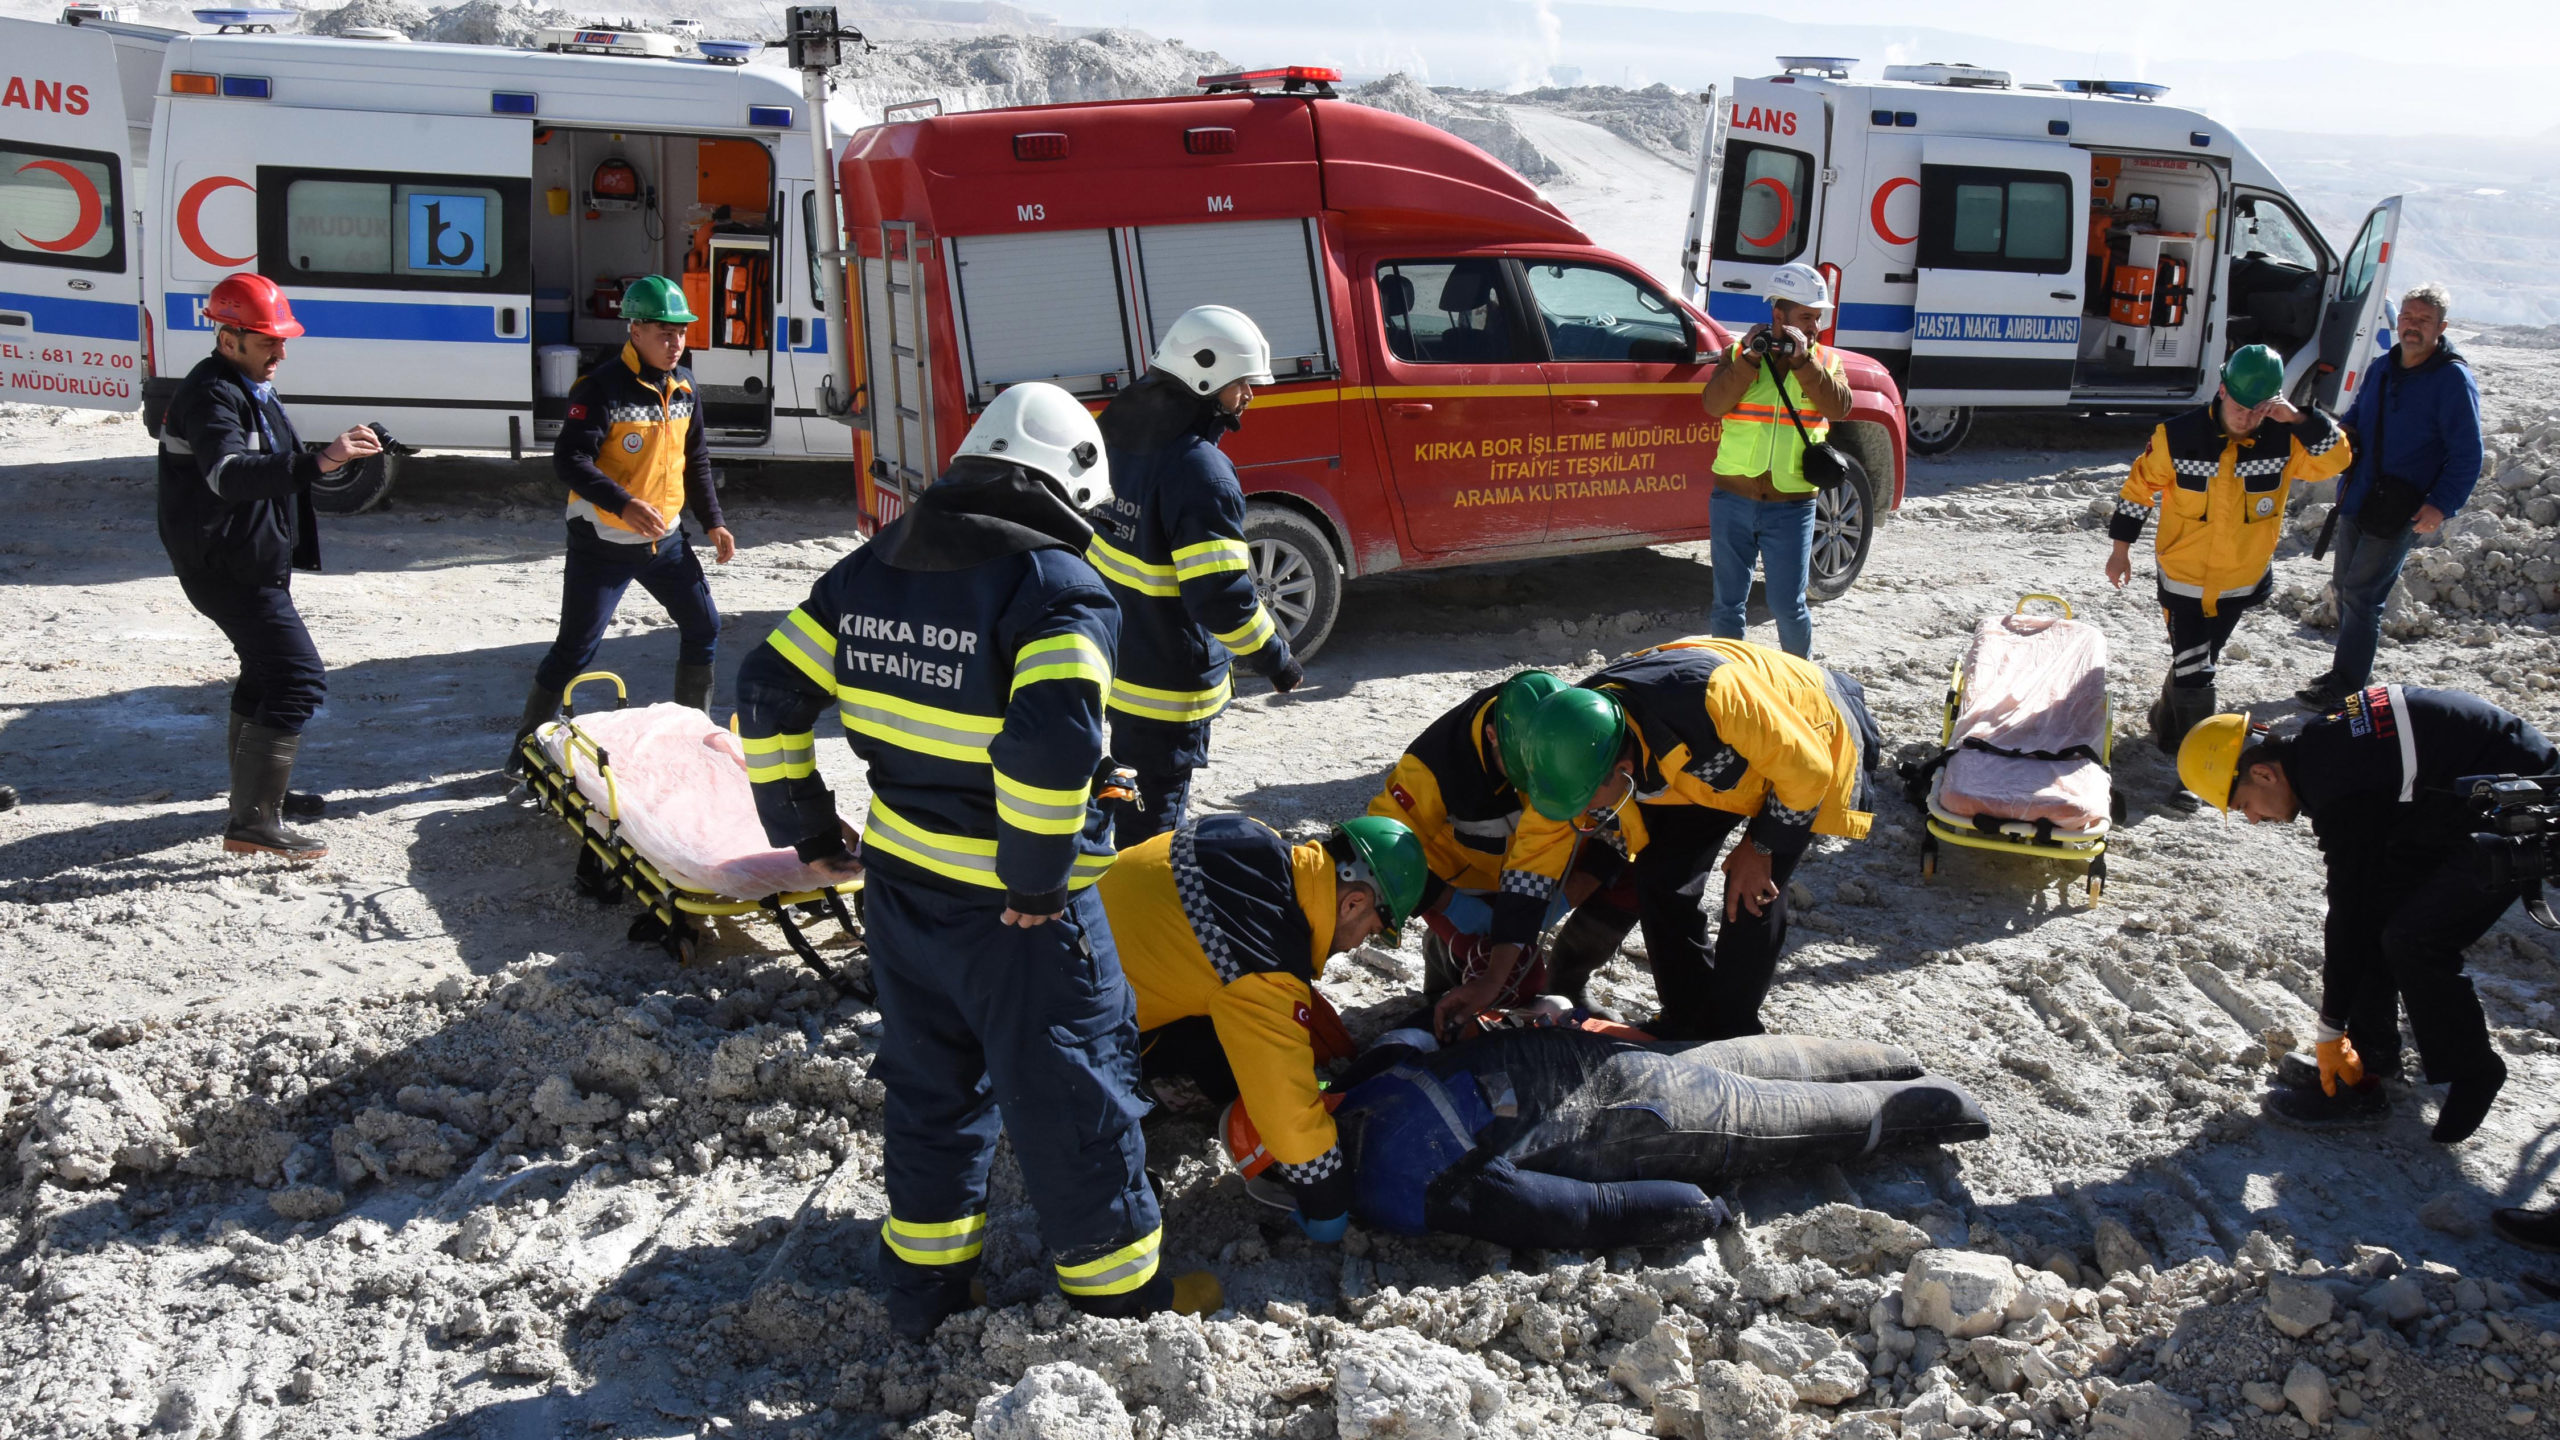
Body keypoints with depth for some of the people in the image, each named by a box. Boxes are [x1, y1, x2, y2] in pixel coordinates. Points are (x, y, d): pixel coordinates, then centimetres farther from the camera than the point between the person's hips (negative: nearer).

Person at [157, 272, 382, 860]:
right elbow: (229, 475, -40)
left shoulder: (250, 388, 13)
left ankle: (258, 792, 39)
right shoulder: (212, 397, -21)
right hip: (227, 567, -11)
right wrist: (317, 462, -51)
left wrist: (337, 454, 14)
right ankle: (253, 823, -16)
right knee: (299, 677, -16)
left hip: (253, 563, 11)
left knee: (266, 673, 22)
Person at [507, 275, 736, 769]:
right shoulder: (601, 389, -16)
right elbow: (569, 460, -23)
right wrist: (623, 505, -34)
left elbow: (696, 460, 16)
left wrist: (712, 521, 12)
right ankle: (528, 741, 11)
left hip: (665, 538, 6)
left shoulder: (683, 386, 5)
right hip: (602, 543, -6)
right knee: (575, 649, -3)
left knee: (703, 626, 8)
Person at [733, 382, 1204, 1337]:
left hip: (898, 882, 6)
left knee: (929, 1081, 22)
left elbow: (769, 692, 7)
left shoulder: (870, 569, 6)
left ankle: (924, 1282, 35)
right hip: (1019, 906, -6)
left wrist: (804, 826, 13)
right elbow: (1054, 741, -32)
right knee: (1070, 1090, 9)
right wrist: (1036, 873, -19)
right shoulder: (1058, 588, -16)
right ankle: (1116, 1292, 24)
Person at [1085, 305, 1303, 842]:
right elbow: (1220, 595, -28)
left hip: (1103, 658, 9)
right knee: (1149, 822, 4)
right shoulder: (1201, 471, -25)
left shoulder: (1115, 430, 2)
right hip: (1166, 684, -9)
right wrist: (1275, 660, -13)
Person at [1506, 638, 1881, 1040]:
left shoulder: (1710, 696, -46)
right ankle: (1687, 1020, 12)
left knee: (1752, 894, -15)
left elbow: (1805, 768, -30)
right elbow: (1540, 840, -13)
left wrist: (1761, 846, -19)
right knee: (1661, 875, -6)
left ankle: (1729, 1036, 3)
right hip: (1719, 763, 5)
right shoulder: (1575, 745, -26)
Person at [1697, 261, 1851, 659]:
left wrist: (1802, 360, -20)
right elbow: (1713, 404, -11)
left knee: (1787, 605, -1)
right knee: (1728, 604, 7)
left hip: (1791, 506, 0)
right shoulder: (1738, 352, 4)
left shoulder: (1826, 361, 6)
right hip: (1732, 501, 0)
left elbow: (1838, 407, -13)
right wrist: (1750, 359, -19)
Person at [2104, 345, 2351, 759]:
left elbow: (2337, 458, -16)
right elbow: (2139, 489, -5)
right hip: (2183, 581, -3)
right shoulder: (2178, 436, -15)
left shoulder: (2285, 441, -9)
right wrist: (2121, 548, -2)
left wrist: (2300, 420, -29)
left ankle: (2169, 725, 44)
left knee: (2198, 667, 21)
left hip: (2243, 584, 3)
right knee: (2193, 676, -5)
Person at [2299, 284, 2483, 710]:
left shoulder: (2453, 379, -13)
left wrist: (2442, 505, -23)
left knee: (2361, 593, -6)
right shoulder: (2382, 370, 8)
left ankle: (2348, 685, 3)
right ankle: (2348, 670, 30)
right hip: (2357, 500, 7)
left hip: (2402, 511, -7)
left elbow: (2466, 455, -14)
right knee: (2345, 583, 15)